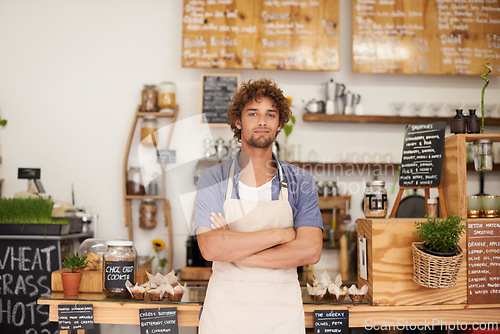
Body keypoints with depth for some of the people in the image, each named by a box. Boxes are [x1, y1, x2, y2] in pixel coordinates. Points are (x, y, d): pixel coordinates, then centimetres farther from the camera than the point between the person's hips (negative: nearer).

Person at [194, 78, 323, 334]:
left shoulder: (301, 183, 0)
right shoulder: (212, 180, -2)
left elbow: (310, 251, -13)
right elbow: (210, 248, -15)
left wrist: (235, 251, -15)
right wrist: (280, 234, -14)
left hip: (282, 313, 1)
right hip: (224, 312, 0)